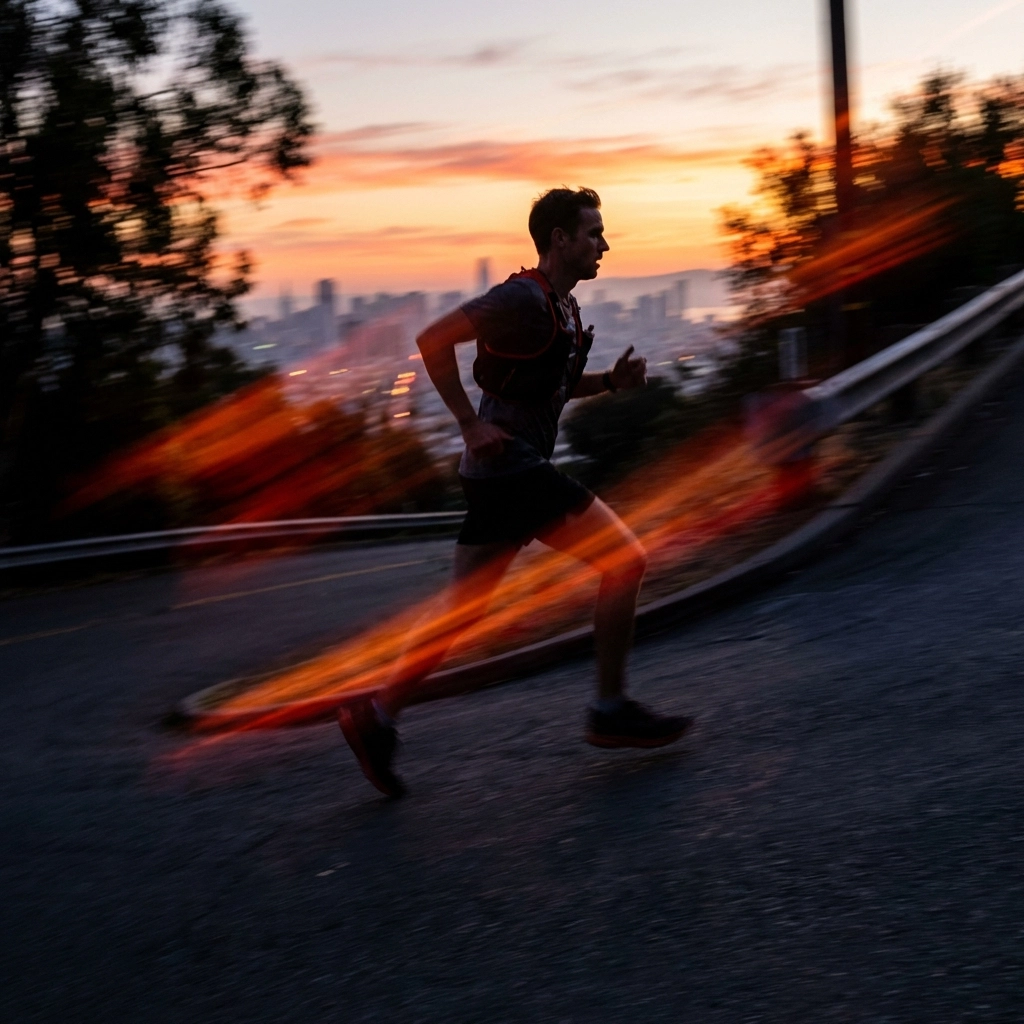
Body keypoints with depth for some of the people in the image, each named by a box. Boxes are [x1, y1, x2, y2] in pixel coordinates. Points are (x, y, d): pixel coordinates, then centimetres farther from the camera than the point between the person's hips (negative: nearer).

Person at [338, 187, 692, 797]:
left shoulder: (563, 308, 17)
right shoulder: (525, 299, -14)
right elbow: (434, 339, -19)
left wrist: (611, 380, 11)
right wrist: (471, 424, -18)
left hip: (504, 472, 10)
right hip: (513, 467, -10)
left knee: (464, 606, 10)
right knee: (624, 559, -5)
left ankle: (379, 716, 13)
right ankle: (611, 711, 2)